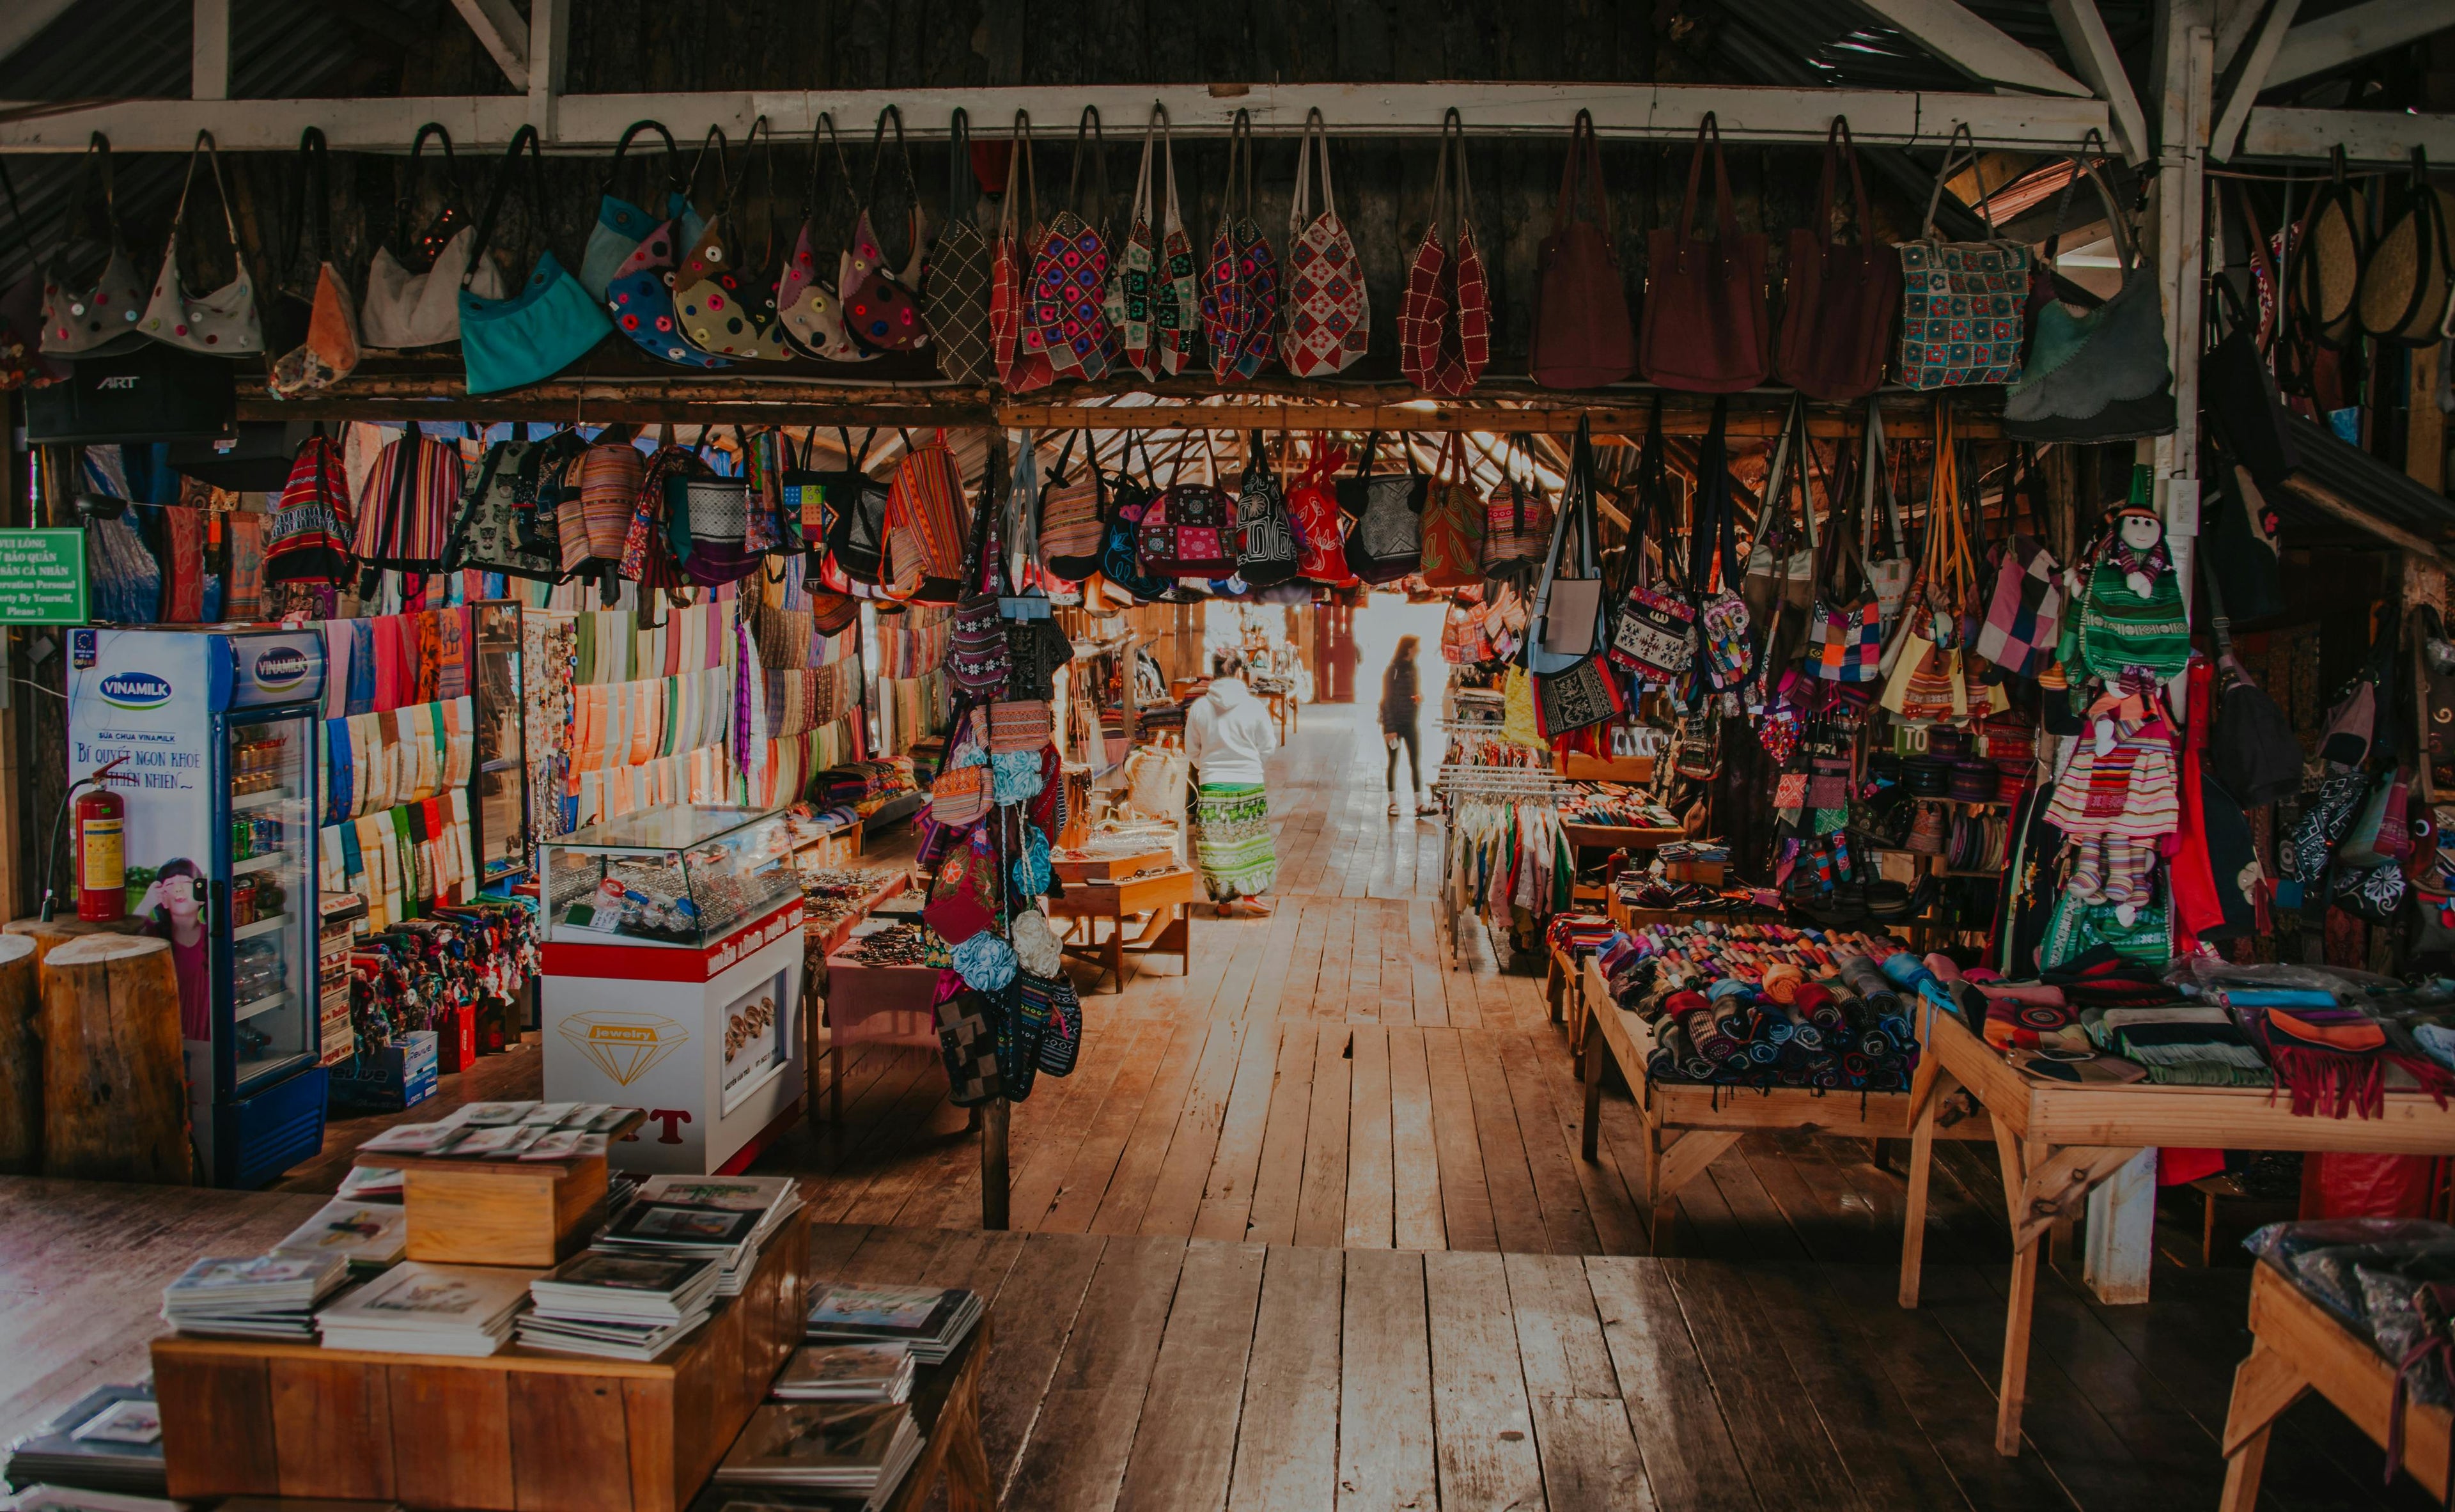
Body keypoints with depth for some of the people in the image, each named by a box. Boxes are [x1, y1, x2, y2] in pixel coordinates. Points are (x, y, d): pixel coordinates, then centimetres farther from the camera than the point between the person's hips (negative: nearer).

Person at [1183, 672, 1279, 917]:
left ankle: (1224, 900, 14)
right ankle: (1250, 895, 10)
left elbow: (1192, 752, 5)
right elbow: (1268, 746, 2)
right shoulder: (1253, 706, -7)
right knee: (1251, 841, 12)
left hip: (1212, 784, 1)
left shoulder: (1199, 707, -3)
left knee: (1216, 844, 9)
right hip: (1249, 783, -1)